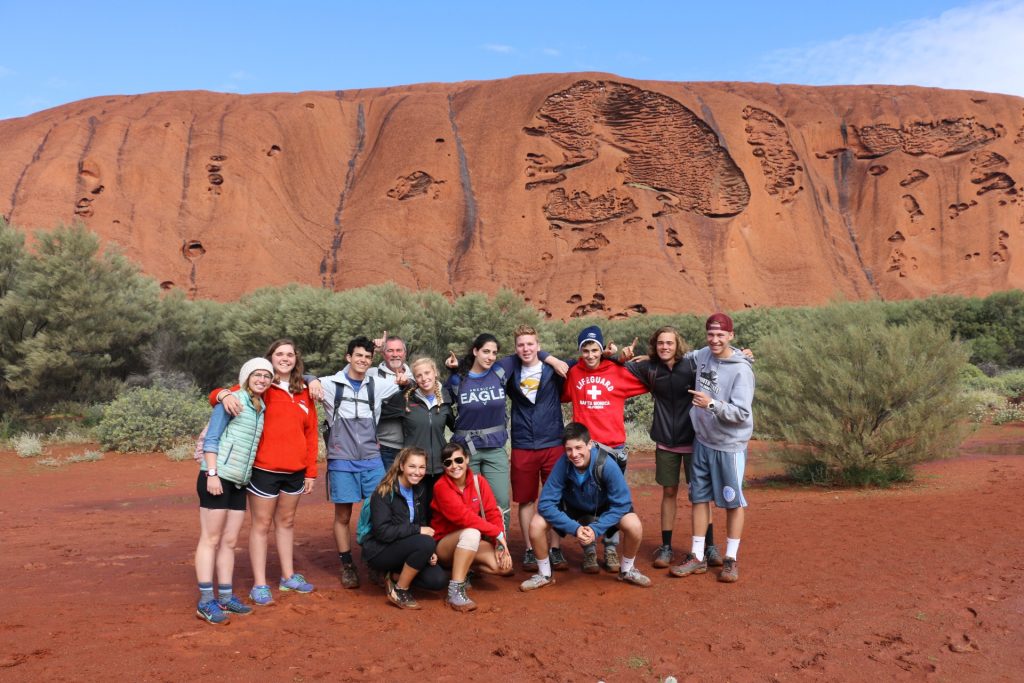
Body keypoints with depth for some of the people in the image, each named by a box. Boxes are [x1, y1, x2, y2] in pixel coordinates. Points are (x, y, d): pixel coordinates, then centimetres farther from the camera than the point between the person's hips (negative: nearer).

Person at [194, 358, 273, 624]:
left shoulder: (261, 408, 15)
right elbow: (211, 439, -10)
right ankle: (206, 602, 2)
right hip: (217, 477, -7)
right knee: (211, 540, -2)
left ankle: (225, 596, 18)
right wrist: (212, 474, -17)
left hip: (239, 482, 7)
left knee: (229, 542, 11)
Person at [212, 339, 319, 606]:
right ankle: (259, 584, 15)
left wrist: (311, 471, 7)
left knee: (286, 522, 17)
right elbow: (217, 394, -6)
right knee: (261, 524, 5)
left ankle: (288, 576, 30)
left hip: (295, 471, 4)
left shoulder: (305, 393, 7)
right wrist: (226, 395, -31)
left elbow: (311, 433, 9)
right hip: (264, 470, -4)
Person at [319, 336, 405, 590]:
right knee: (343, 515, 6)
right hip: (341, 461, -2)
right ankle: (347, 567, 20)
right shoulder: (330, 384, -1)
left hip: (372, 460, 2)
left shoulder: (378, 385, 5)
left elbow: (408, 379, 15)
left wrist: (401, 379, -8)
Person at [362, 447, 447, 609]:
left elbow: (422, 524, 11)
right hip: (379, 551, -6)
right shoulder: (384, 492, -17)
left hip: (402, 548, 7)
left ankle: (395, 575, 8)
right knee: (426, 543, -30)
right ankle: (399, 591, -12)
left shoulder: (418, 491, 5)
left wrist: (429, 553, -6)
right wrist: (417, 530, -26)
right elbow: (382, 531, -25)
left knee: (438, 580, -14)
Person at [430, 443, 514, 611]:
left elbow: (493, 513, -7)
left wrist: (500, 544, -21)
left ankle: (464, 568, 8)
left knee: (505, 566, -19)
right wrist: (498, 533, -28)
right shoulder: (441, 487, -18)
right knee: (471, 533, -36)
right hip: (445, 544, -5)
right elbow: (463, 516, -28)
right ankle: (455, 590, -28)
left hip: (473, 544, 5)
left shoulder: (478, 481, -4)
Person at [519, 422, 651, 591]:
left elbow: (622, 503, -25)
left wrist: (596, 529, -32)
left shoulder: (606, 464, -33)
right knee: (536, 525, -23)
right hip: (571, 510, 1)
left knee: (634, 526, -26)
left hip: (602, 509, 0)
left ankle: (627, 571, 6)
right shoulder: (562, 465, -31)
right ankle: (544, 575, 4)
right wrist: (575, 528, -34)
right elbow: (545, 503, -26)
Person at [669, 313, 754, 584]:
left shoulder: (741, 370, -17)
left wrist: (711, 404, -34)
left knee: (732, 501, 6)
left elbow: (741, 413, -21)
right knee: (699, 497, 11)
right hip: (702, 441, 6)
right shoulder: (703, 355, 1)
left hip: (730, 445, -6)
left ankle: (731, 560, 19)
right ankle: (697, 557, 21)